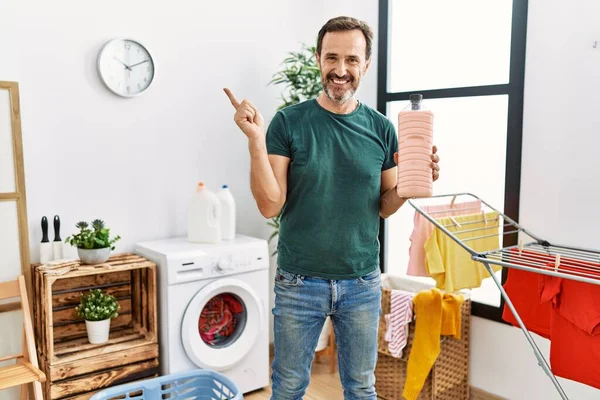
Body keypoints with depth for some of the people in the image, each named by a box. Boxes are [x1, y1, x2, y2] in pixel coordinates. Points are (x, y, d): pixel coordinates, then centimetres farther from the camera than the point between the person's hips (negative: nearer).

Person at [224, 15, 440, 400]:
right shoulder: (288, 122, -7)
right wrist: (256, 140, -22)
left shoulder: (381, 128, 0)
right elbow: (270, 205, -11)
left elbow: (385, 207, 7)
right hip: (299, 281, -1)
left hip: (362, 282, 2)